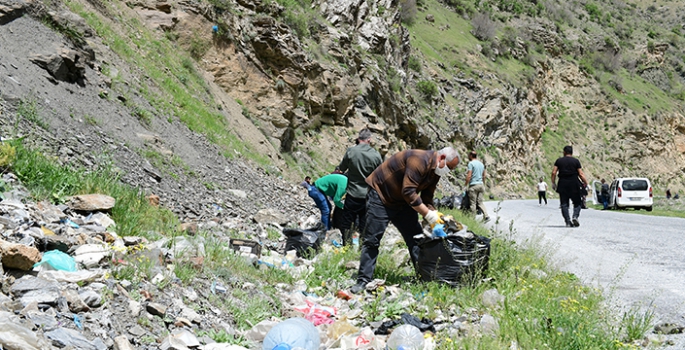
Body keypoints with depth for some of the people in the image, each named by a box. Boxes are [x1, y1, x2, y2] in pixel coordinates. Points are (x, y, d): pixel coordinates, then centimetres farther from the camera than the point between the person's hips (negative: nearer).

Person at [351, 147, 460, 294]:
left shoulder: (435, 173, 2)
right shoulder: (420, 160, -28)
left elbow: (427, 199, 5)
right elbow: (408, 192, -32)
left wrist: (434, 215, -14)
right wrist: (428, 215, -28)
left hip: (402, 202, 9)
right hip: (380, 195, -9)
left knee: (416, 238, 4)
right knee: (371, 240, -7)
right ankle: (363, 280, -3)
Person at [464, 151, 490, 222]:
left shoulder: (471, 163, -6)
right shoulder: (481, 164, 16)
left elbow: (469, 176, -13)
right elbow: (484, 176, 19)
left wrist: (466, 185, -9)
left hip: (473, 185, -7)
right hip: (481, 184, 7)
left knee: (473, 203, -1)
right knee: (480, 202, 7)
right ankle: (486, 216, -8)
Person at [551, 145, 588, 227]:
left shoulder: (559, 161, 5)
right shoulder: (576, 161, 2)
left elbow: (553, 172, -2)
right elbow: (581, 174, -4)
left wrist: (553, 183, 7)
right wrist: (585, 183, 6)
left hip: (562, 184, 1)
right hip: (574, 184, -1)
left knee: (564, 204, 4)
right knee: (577, 202, 9)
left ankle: (568, 221, -4)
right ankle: (575, 216, -14)